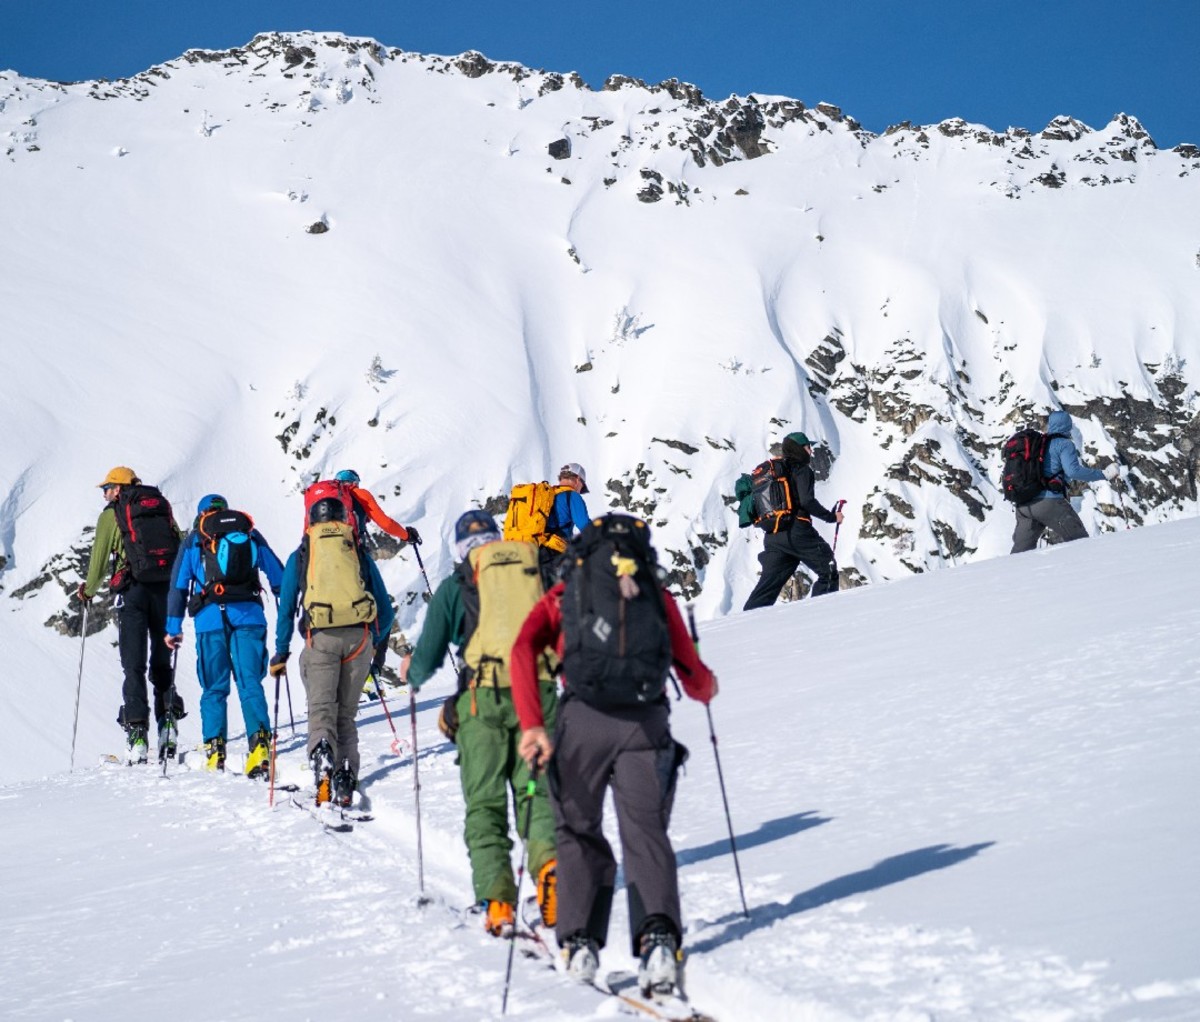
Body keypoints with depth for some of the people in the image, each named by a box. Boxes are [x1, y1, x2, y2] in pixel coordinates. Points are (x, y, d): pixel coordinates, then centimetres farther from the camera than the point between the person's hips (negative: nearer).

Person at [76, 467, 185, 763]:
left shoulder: (112, 514, 4)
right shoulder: (163, 508, 16)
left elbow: (99, 558, 3)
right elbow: (182, 548, 15)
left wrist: (88, 590, 20)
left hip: (132, 591, -4)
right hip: (167, 590, 4)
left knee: (134, 665, -3)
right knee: (162, 662, 15)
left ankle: (137, 734, -11)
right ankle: (169, 720, 1)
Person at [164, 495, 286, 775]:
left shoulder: (195, 539, 13)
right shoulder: (250, 533, 17)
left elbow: (178, 585, 10)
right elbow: (278, 576, 18)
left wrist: (173, 627, 13)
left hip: (211, 618, -1)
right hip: (249, 615, 1)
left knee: (214, 689, 6)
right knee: (250, 684, -1)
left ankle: (215, 752, -1)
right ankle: (259, 743, -17)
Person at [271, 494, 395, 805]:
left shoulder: (300, 556, 16)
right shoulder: (359, 553, 19)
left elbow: (286, 610, 13)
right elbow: (386, 610, 21)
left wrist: (280, 653, 21)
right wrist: (379, 643, 38)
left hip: (321, 639, -2)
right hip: (359, 637, 2)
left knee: (321, 708, -5)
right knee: (346, 713, 9)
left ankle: (322, 755, -36)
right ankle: (345, 777, -7)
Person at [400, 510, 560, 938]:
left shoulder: (456, 585, 5)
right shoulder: (541, 571, 11)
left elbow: (428, 657, 7)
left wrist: (412, 673, 30)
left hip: (484, 698, -2)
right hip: (539, 694, 2)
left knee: (485, 803, 4)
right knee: (536, 790, 9)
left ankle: (496, 900, -9)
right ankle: (548, 858, -20)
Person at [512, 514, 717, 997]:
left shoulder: (564, 595, 18)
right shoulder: (659, 597, 19)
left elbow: (523, 650, -1)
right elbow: (695, 679, 19)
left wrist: (532, 725, -9)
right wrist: (706, 688, 43)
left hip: (582, 719, 0)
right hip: (646, 724, 0)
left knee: (579, 831, 13)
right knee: (645, 832, 3)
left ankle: (580, 943, 2)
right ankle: (658, 935, -18)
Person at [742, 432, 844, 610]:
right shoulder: (802, 470, -2)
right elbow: (807, 501, -15)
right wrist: (832, 517, -6)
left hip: (772, 537, 8)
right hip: (797, 532, -7)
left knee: (768, 584, 5)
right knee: (828, 570, 5)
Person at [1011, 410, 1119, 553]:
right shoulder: (1064, 444, 1)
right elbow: (1073, 470, -13)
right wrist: (1103, 474, -8)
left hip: (1024, 506, 6)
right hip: (1049, 501, -6)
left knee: (1021, 550, 10)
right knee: (1080, 543, -1)